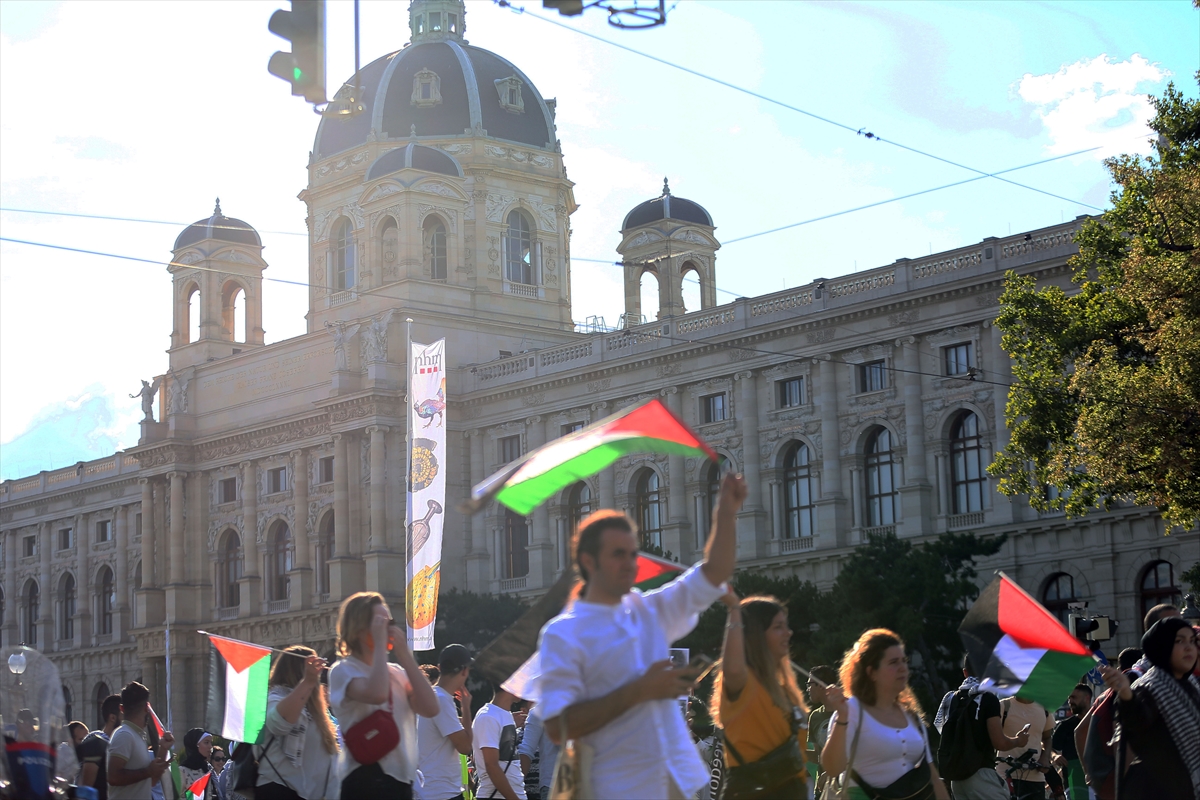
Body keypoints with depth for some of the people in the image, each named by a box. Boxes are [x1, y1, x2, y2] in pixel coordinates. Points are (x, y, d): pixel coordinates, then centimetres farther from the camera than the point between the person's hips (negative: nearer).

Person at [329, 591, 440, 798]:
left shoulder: (396, 672, 15)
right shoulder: (343, 671, -4)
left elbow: (430, 708, -2)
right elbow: (377, 694, -27)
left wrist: (404, 654, -2)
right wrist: (380, 642, -16)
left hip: (401, 778, 7)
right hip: (366, 780, -7)